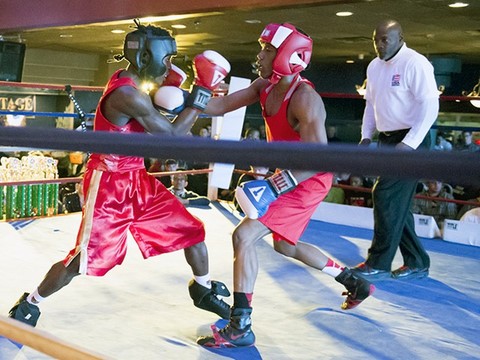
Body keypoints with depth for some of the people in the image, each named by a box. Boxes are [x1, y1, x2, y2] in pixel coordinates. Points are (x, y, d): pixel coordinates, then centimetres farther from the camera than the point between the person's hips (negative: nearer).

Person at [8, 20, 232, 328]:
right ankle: (30, 304, 22)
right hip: (110, 186, -9)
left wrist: (164, 90, 0)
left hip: (137, 180, 9)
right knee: (85, 258, -2)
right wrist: (202, 92, -19)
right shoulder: (127, 95, -26)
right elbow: (172, 135, -23)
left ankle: (203, 290, 30)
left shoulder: (129, 82, 4)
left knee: (192, 230, 9)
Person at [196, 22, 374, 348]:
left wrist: (273, 187, -37)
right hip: (291, 175, 10)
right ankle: (355, 284, 38)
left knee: (244, 235, -17)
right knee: (285, 245, 24)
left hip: (310, 181, -10)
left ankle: (240, 327, -10)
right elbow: (222, 106, 0)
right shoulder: (264, 87, -1)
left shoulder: (304, 99, -27)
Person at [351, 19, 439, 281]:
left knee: (386, 197, -11)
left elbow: (430, 106, -19)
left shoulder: (415, 64, -14)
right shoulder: (374, 66, 11)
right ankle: (417, 263, 21)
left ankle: (379, 264, 0)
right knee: (397, 202, 10)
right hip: (386, 140, 8)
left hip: (410, 141, -8)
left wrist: (409, 143, -24)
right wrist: (366, 136, 9)